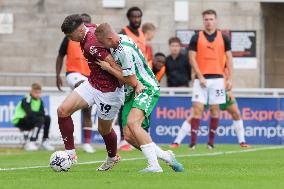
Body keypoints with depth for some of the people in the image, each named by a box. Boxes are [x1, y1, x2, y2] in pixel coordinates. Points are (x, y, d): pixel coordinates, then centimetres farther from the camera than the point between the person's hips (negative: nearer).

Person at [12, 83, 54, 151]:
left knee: (47, 118, -8)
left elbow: (43, 113, -6)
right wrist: (39, 113, -18)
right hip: (19, 122, -8)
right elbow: (30, 113, -30)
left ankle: (45, 141, -4)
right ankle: (31, 143, -33)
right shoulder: (26, 100, -18)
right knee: (40, 119, -28)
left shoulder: (40, 101, 5)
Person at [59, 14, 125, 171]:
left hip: (108, 91, -9)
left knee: (104, 129, 11)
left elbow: (114, 66, -31)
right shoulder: (90, 29, -3)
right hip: (92, 84, 9)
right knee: (63, 110, -6)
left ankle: (112, 157, 41)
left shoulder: (91, 45, -30)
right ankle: (70, 153, 1)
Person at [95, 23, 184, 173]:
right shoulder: (120, 39, 4)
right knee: (129, 135, -3)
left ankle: (154, 165, -33)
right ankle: (166, 156, 10)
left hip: (146, 89, -10)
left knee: (132, 122, -32)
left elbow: (130, 80, -19)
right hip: (131, 93, 10)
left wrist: (107, 67, -13)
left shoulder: (125, 51, -24)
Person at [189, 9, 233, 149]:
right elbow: (192, 58, -1)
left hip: (217, 78, 1)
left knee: (214, 109, 2)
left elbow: (229, 59, 7)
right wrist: (200, 77, -10)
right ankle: (193, 141, -10)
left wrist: (229, 79, -1)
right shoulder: (196, 38, 2)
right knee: (197, 108, -8)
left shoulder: (223, 38, 6)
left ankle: (211, 141, 8)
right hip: (201, 78, -1)